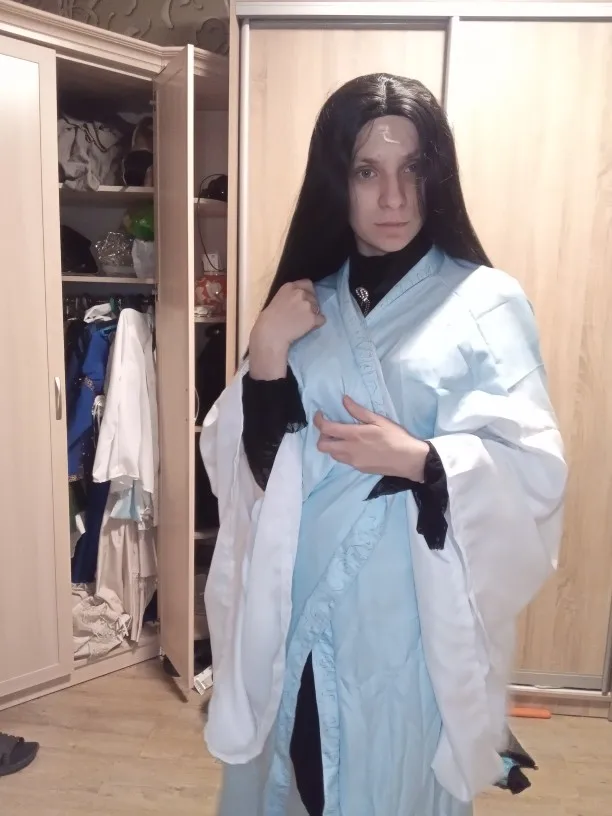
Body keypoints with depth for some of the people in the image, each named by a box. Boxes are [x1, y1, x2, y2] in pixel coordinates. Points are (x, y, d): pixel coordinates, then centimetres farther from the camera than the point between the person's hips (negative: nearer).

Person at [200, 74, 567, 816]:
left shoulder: (486, 302, -8)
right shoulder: (304, 302, 4)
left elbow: (534, 467, -11)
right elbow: (242, 461, 0)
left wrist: (418, 460, -24)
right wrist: (266, 353, -13)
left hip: (413, 620, -3)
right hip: (297, 612, 4)